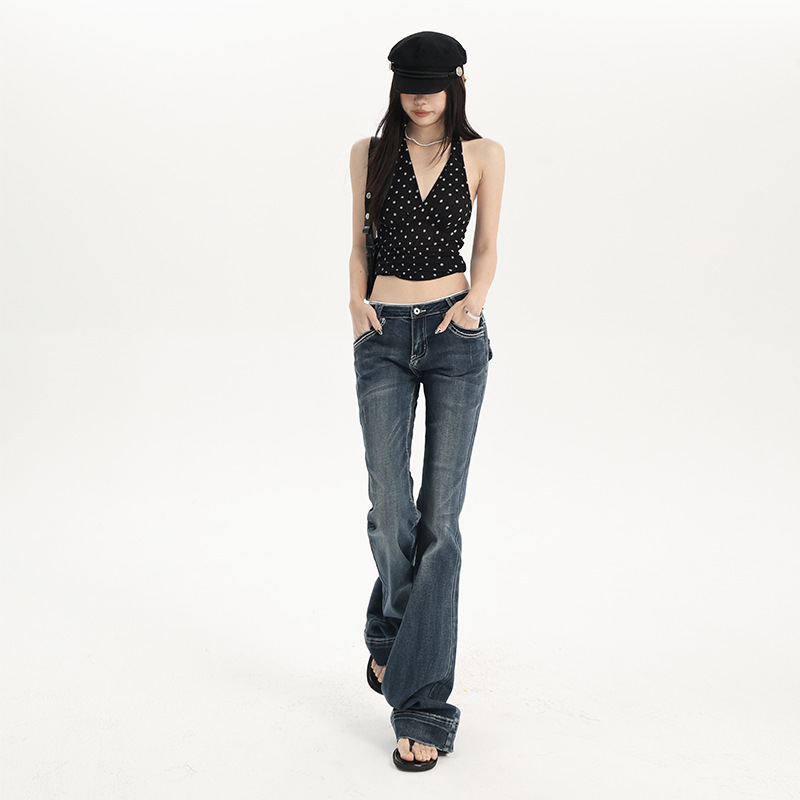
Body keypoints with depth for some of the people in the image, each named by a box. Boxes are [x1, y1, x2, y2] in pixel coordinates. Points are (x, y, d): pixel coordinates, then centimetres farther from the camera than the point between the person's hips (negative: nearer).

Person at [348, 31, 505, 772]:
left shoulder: (483, 155, 7)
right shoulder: (369, 154, 9)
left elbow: (487, 247, 12)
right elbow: (360, 243, 15)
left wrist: (475, 300, -8)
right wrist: (358, 302, -4)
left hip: (454, 337, -1)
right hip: (384, 339, 1)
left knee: (439, 516, -6)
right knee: (390, 508, -6)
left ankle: (422, 707, 2)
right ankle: (390, 632, 28)